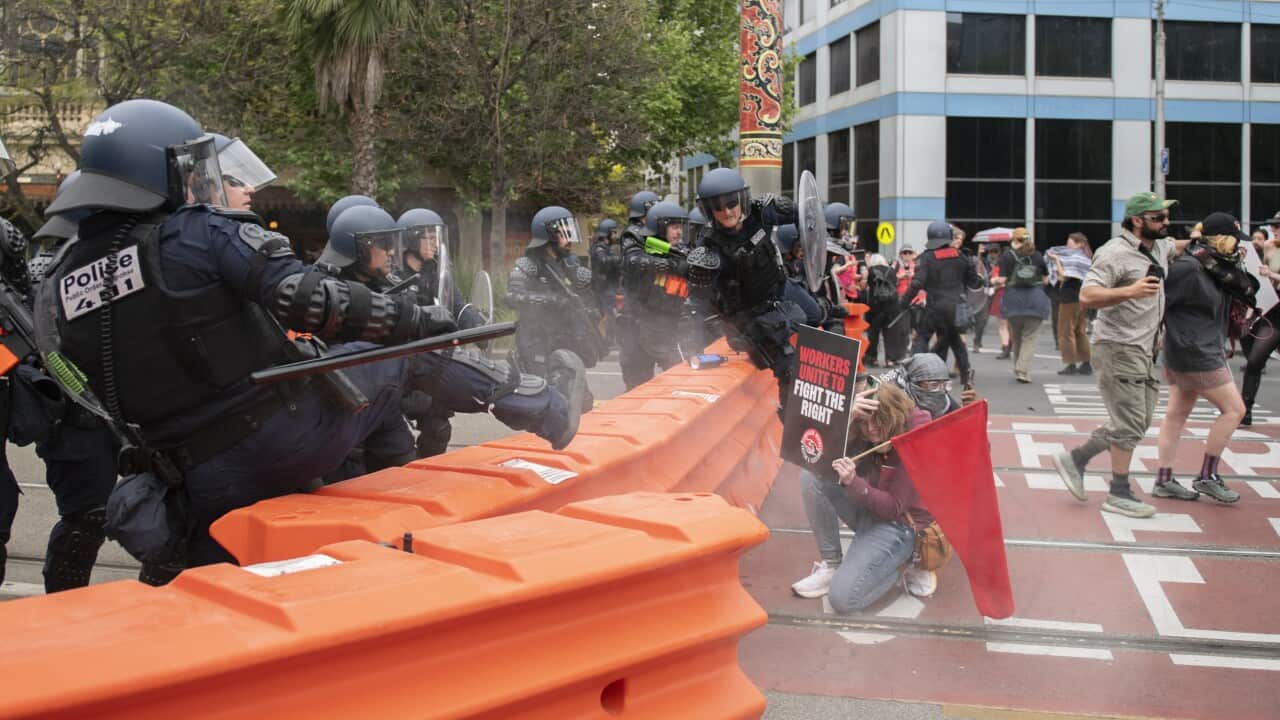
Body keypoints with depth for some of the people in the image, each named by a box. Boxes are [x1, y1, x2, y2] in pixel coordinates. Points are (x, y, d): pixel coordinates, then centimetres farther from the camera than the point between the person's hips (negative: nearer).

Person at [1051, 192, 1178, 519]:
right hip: (1118, 348, -9)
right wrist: (1130, 291, -36)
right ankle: (1119, 494, 4)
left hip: (1144, 351, 9)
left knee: (1136, 424, 11)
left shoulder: (1159, 246, 12)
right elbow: (1087, 296, -26)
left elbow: (1176, 249, 40)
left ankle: (1075, 459, 20)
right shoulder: (1116, 253, -16)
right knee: (1130, 424, -6)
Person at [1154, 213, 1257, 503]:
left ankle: (1164, 480, 16)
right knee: (1234, 409, -2)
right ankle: (1207, 476, 6)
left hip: (1206, 350, 9)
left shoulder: (1218, 266, 8)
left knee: (1177, 414, 11)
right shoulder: (1187, 268, -19)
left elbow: (1247, 292, 4)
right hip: (1195, 354, -9)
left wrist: (1235, 268, -10)